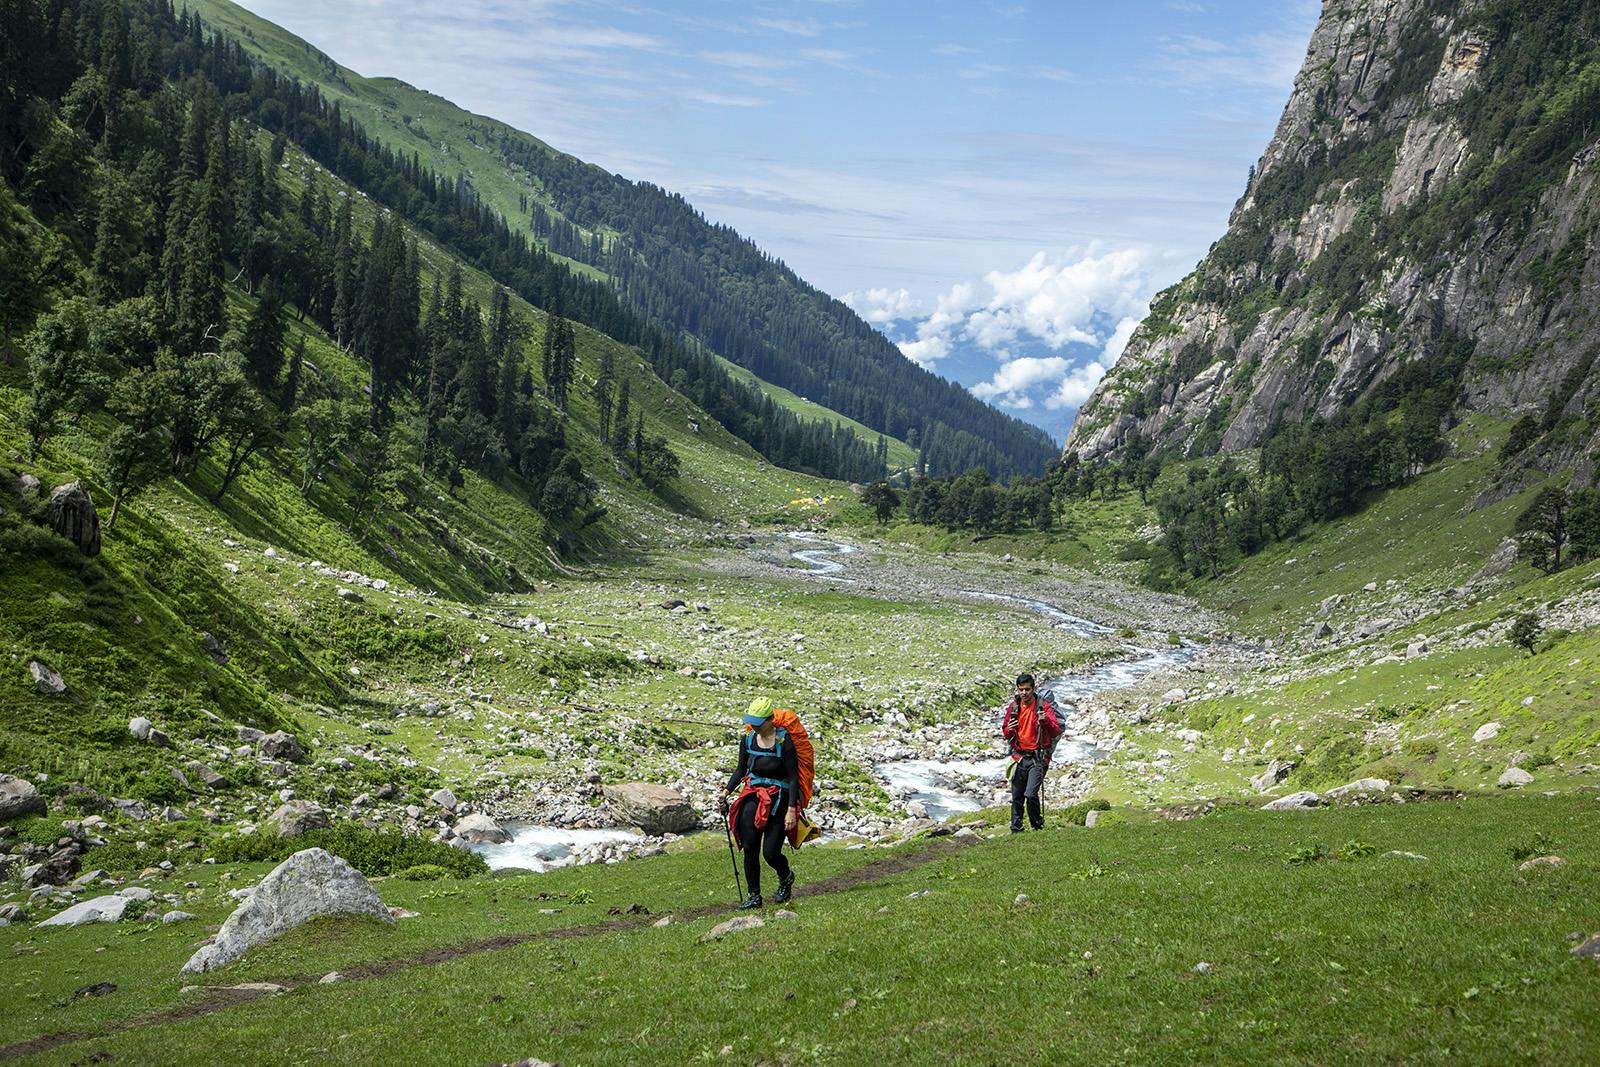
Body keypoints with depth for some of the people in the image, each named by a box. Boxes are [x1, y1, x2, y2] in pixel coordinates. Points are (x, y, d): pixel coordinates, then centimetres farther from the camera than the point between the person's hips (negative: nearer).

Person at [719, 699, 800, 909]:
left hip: (779, 799, -5)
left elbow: (793, 778, -13)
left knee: (770, 853, -6)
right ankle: (754, 896, 8)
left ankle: (786, 877, 26)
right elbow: (741, 769, 16)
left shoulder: (784, 742, -13)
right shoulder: (748, 739, 3)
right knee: (749, 848, -4)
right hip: (753, 796, 5)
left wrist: (791, 810, -19)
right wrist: (727, 791, 3)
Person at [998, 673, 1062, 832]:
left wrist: (1046, 721, -30)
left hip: (1037, 757, -4)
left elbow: (1056, 731, -11)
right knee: (1017, 797, 8)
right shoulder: (1013, 707, 6)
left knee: (1031, 794, -16)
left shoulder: (1043, 705, -6)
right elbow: (1005, 734, 14)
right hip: (1019, 756, 4)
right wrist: (1008, 731, -10)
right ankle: (1016, 829, 20)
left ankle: (1037, 825, 4)